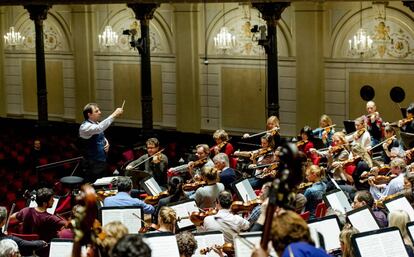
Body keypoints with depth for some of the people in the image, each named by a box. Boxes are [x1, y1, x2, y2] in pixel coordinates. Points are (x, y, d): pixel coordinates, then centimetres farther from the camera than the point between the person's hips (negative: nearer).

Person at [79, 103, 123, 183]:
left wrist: (106, 143, 2)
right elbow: (99, 128, -39)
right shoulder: (85, 127, -19)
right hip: (92, 164, -9)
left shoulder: (96, 124, 9)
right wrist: (114, 115, -39)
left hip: (102, 161, 9)